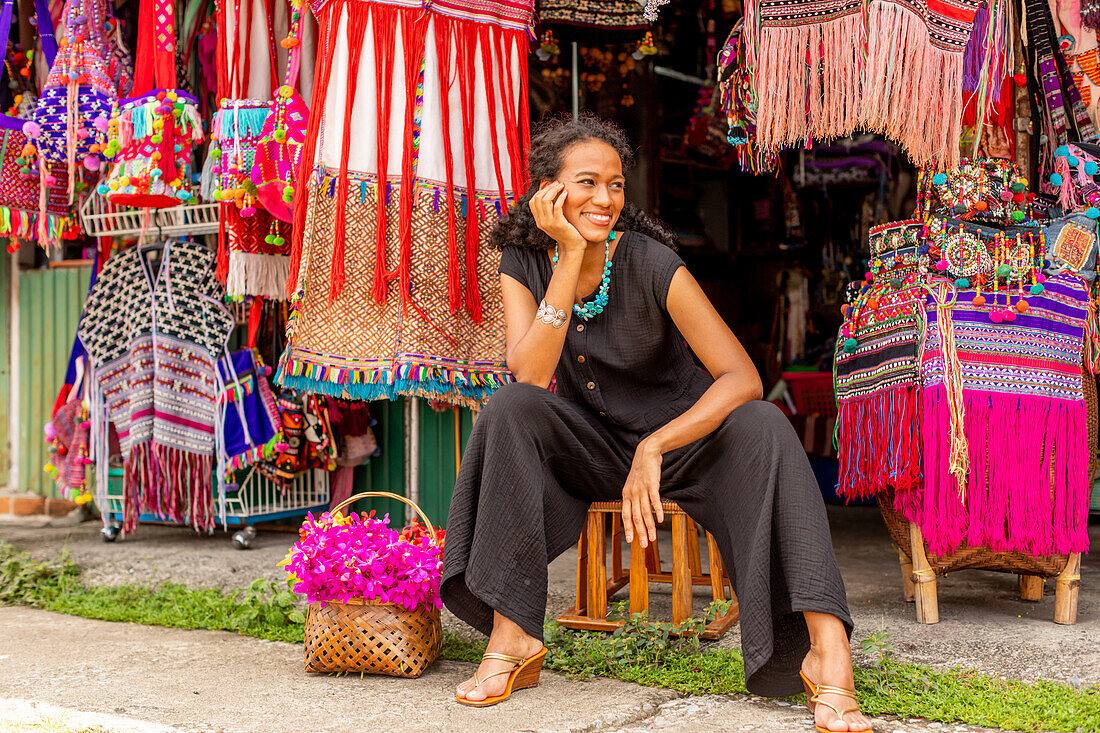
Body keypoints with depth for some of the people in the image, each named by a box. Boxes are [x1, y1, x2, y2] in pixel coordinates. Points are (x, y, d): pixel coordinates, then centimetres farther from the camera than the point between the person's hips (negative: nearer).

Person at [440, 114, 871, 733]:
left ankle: (829, 654, -38)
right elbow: (529, 376, -23)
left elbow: (743, 378, -22)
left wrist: (653, 450, -32)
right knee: (510, 409, -25)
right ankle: (512, 636, -25)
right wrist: (570, 258, -27)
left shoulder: (651, 263, -17)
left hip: (681, 436, -2)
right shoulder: (525, 263, -7)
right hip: (591, 449, 2)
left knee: (760, 427, -30)